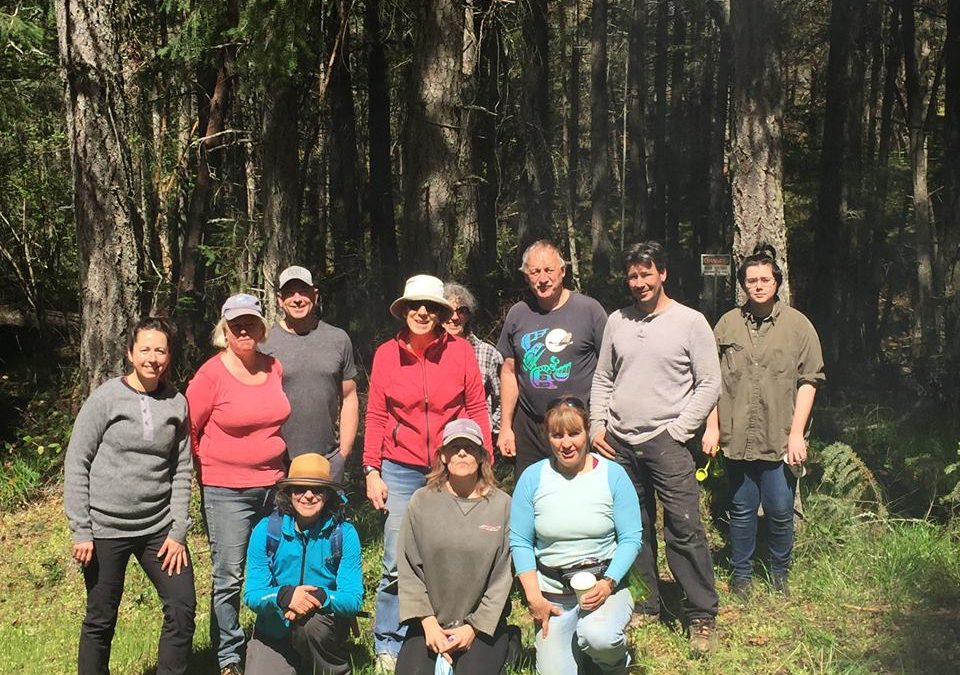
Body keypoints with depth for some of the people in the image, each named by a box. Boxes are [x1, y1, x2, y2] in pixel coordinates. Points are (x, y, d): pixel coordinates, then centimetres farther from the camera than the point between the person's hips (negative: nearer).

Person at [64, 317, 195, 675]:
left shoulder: (177, 403, 2)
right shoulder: (106, 398, -7)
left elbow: (182, 471, 5)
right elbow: (76, 465, -5)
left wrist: (178, 531, -1)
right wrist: (81, 531, -8)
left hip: (159, 528, 3)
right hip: (107, 529, -3)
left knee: (183, 608, 0)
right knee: (100, 621, 5)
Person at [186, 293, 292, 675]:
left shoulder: (274, 369, 4)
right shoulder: (211, 375, -11)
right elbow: (188, 430, -4)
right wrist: (210, 470, 0)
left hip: (272, 485, 5)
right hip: (226, 491, -5)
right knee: (228, 579, 2)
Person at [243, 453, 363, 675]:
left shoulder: (344, 534, -10)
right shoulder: (266, 530, -8)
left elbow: (353, 600, -14)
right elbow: (251, 595, -10)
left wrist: (321, 596, -35)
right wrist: (283, 595, -32)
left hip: (325, 628, -1)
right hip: (273, 635, 1)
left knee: (310, 623, -32)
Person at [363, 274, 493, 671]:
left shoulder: (460, 350, -1)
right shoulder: (386, 354, 2)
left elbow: (477, 410, 2)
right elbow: (375, 417, 4)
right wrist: (371, 471, 0)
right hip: (401, 472, 0)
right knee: (397, 565, 0)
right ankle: (388, 648, 14)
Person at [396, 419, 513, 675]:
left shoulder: (502, 505, -2)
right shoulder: (422, 501, 2)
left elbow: (503, 577, -3)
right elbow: (408, 569, -1)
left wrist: (473, 628, -7)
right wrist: (428, 622, -8)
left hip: (483, 624, -1)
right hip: (429, 622, 1)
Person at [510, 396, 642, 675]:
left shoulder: (613, 474, -5)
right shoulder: (532, 477, -2)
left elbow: (631, 538, -4)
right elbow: (520, 542, 0)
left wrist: (607, 583, -17)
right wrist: (534, 597, -7)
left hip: (604, 583, -2)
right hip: (552, 594, 2)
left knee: (599, 637, -32)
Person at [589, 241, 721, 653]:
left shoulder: (691, 322, -2)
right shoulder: (617, 322, 10)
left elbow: (709, 384, -3)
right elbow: (603, 379, 17)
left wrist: (678, 430, -9)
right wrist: (597, 425, 6)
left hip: (666, 443, -4)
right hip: (619, 443, 4)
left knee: (684, 530, -7)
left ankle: (702, 616, 4)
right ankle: (645, 605, 24)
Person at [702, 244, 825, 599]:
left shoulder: (798, 325, 0)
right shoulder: (727, 324, 6)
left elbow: (808, 380, -2)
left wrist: (797, 432, -7)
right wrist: (712, 426, 4)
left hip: (780, 439, -1)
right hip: (736, 436, 1)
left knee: (780, 511, 5)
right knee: (742, 510, 11)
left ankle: (780, 573, 25)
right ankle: (741, 573, 25)